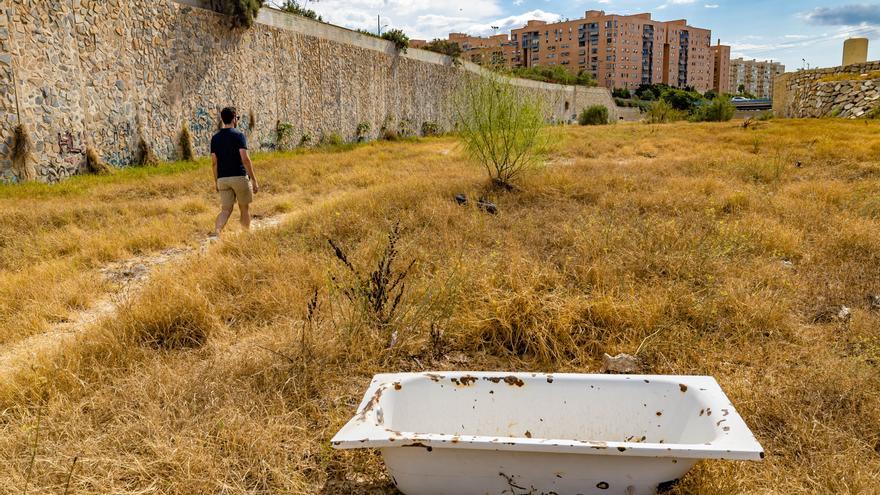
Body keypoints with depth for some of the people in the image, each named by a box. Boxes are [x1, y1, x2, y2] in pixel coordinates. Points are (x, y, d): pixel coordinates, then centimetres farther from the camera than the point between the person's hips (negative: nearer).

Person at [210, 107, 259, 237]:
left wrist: (216, 181, 16)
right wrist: (254, 180, -12)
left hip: (223, 179, 4)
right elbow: (245, 159, -15)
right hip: (239, 177, -4)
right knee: (245, 209, 11)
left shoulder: (215, 138, 8)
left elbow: (214, 162, 8)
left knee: (226, 210, 5)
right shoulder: (239, 135, -7)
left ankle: (216, 232, -19)